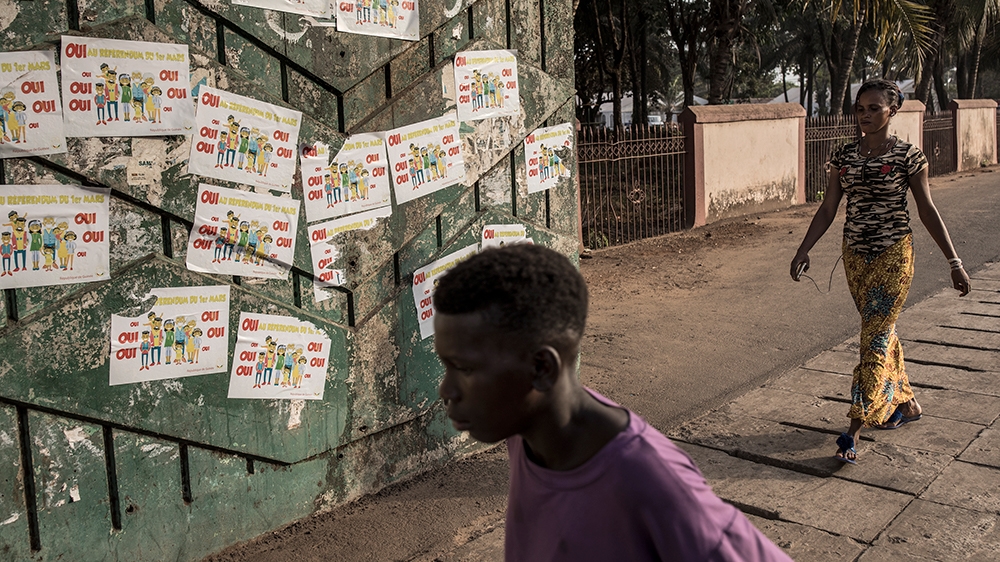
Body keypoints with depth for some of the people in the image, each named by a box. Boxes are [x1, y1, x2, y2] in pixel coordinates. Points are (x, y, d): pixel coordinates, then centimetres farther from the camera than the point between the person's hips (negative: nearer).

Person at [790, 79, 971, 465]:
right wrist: (803, 251, -2)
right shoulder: (844, 156, 5)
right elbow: (828, 209, 6)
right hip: (855, 255, 5)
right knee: (881, 332, 15)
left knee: (876, 337, -9)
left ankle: (854, 430, -8)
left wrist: (954, 263, -3)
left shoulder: (908, 156, -6)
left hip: (894, 254, -5)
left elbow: (928, 212, -3)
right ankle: (906, 403, 34)